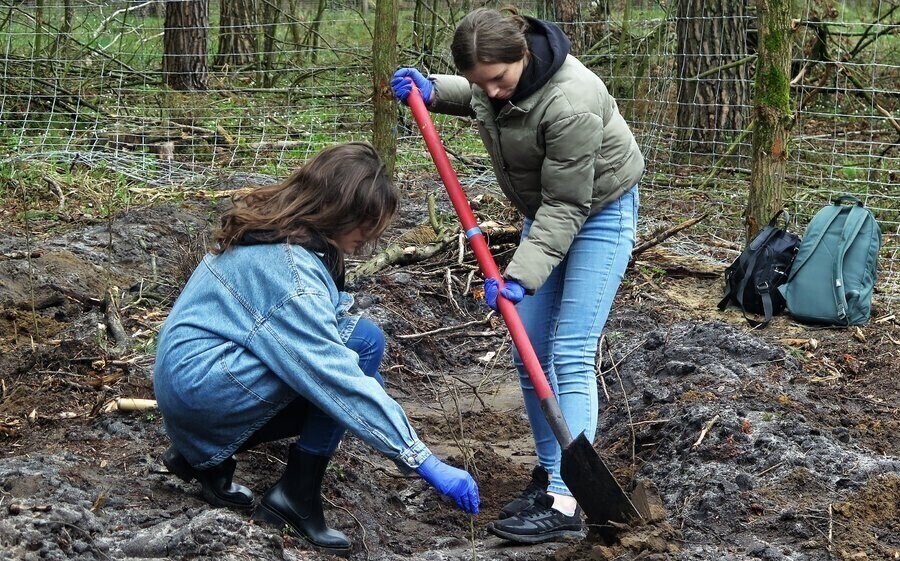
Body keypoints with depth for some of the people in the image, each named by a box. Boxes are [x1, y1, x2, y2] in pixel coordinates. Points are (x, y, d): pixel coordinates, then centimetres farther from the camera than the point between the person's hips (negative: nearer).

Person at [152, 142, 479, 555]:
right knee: (362, 343, -17)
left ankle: (205, 451, 13)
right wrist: (424, 461, -26)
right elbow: (341, 381, -27)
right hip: (198, 384, -10)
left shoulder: (273, 227, 4)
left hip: (187, 374, 10)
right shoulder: (291, 273, -24)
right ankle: (296, 496, -10)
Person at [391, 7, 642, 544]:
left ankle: (564, 503, -18)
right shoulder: (496, 71, -11)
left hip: (598, 212, -8)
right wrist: (431, 90, -3)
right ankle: (549, 469, 17)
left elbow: (567, 206, -29)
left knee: (571, 353, -15)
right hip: (546, 210, 8)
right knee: (529, 350, 5)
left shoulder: (570, 103, -35)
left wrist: (520, 275, -33)